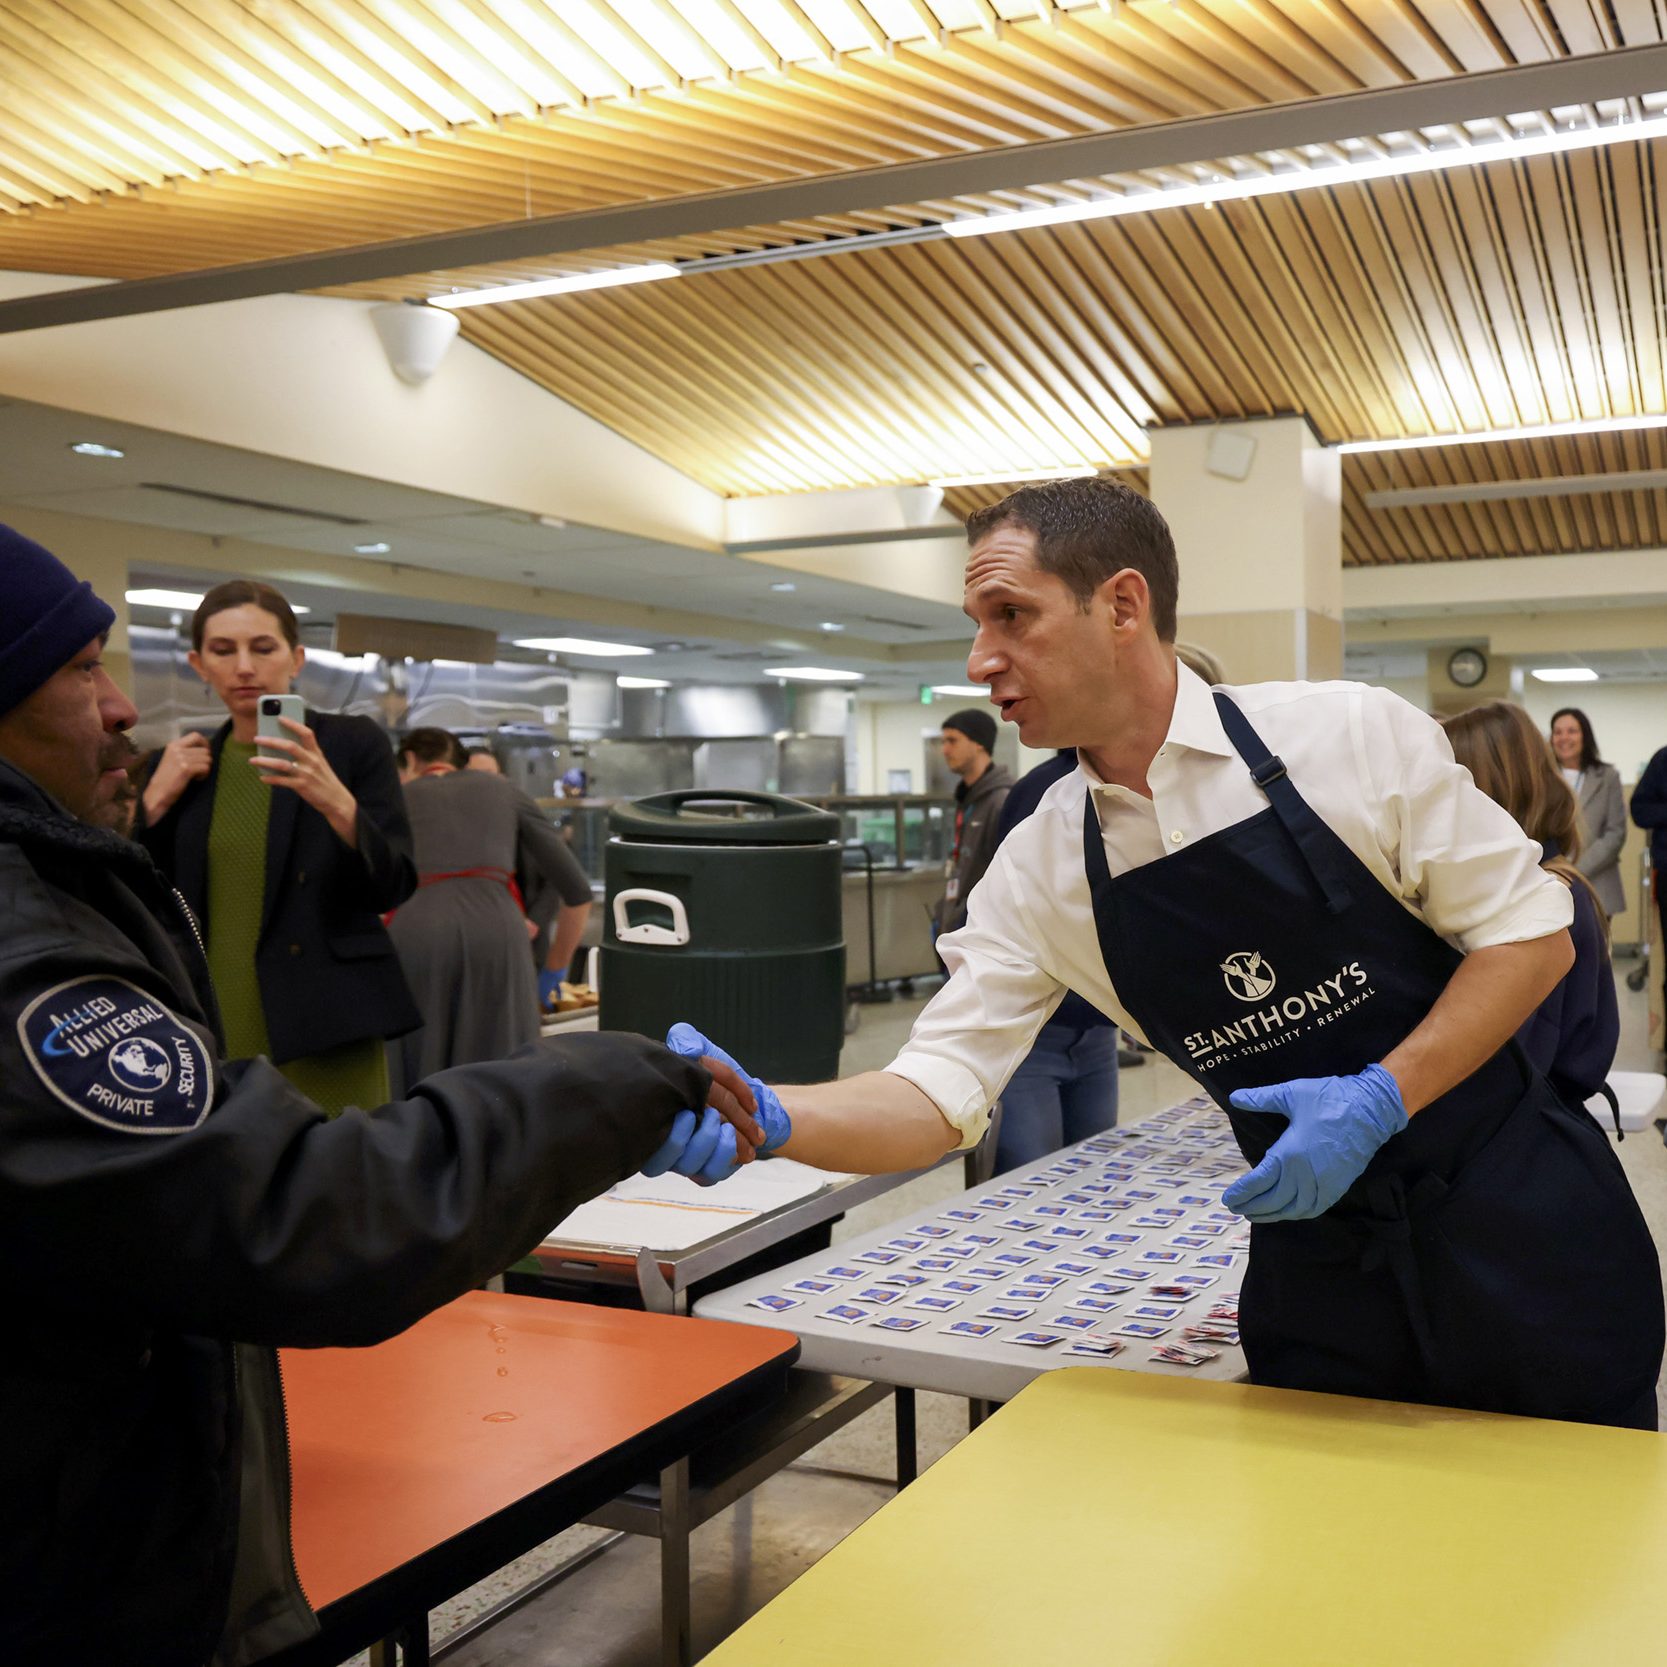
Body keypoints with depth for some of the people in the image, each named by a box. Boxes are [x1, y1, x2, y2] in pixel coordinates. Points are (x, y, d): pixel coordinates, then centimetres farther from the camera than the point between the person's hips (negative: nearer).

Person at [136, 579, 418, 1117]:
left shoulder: (352, 742, 0)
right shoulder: (181, 765, 10)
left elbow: (393, 888, -8)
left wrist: (335, 803, -24)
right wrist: (155, 802, -2)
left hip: (322, 1027, -3)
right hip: (208, 1029, 3)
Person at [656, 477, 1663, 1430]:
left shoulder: (1350, 736, -14)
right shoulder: (1040, 871, -4)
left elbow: (1533, 931, -8)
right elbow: (942, 1091, -7)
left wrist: (1382, 1100, -21)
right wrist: (769, 1118, -26)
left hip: (1516, 1220, -2)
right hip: (1319, 1255, 3)